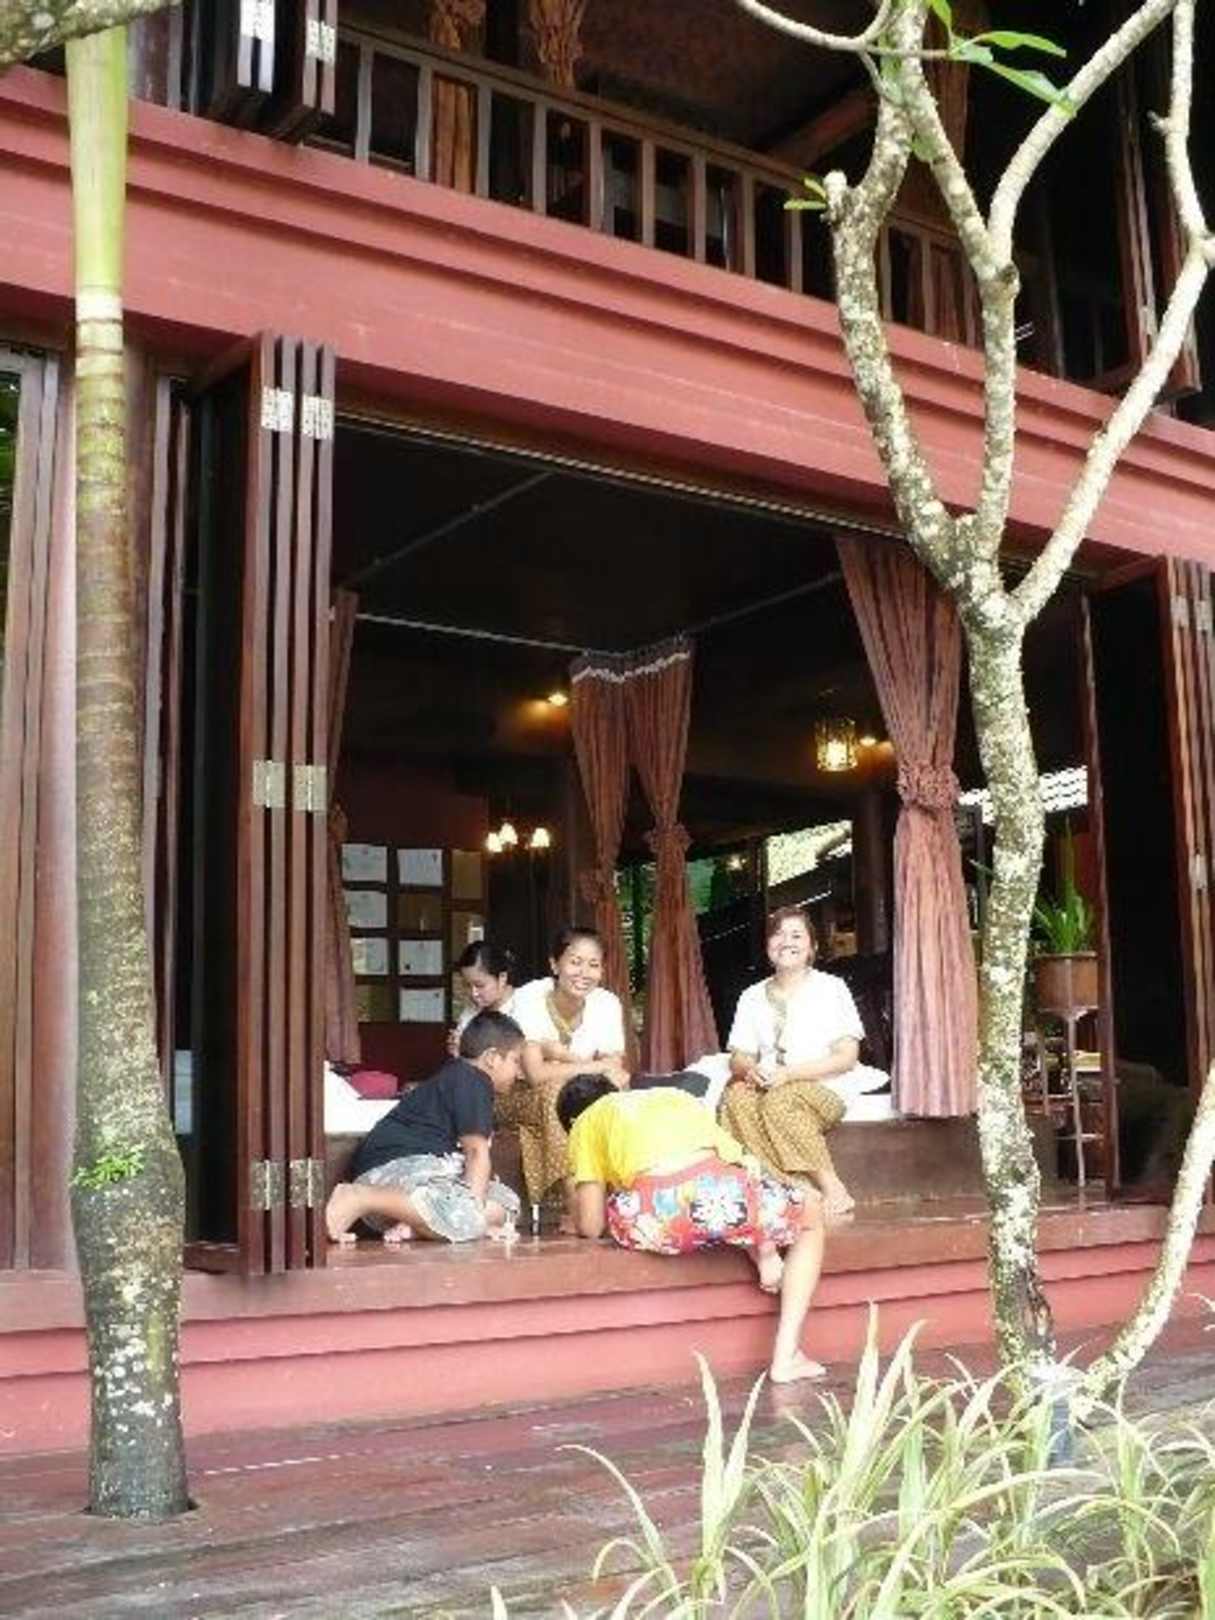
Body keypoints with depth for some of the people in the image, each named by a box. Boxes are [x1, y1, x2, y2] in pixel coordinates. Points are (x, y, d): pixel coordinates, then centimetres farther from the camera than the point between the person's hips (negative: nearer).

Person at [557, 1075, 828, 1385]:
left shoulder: (588, 1122, 29)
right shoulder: (675, 1096, 39)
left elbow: (591, 1226, 22)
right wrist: (766, 1249, 42)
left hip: (654, 1215, -1)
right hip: (722, 1192, 1)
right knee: (811, 1213, 34)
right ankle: (785, 1358, 22)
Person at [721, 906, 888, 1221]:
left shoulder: (831, 989, 3)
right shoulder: (753, 997, 15)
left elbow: (846, 1057, -6)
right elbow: (739, 1057, 10)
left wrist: (790, 1073, -18)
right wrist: (749, 1070, -17)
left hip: (824, 1089, -3)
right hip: (768, 1087, 4)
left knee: (780, 1101, -35)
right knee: (736, 1097, -30)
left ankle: (834, 1192, -25)